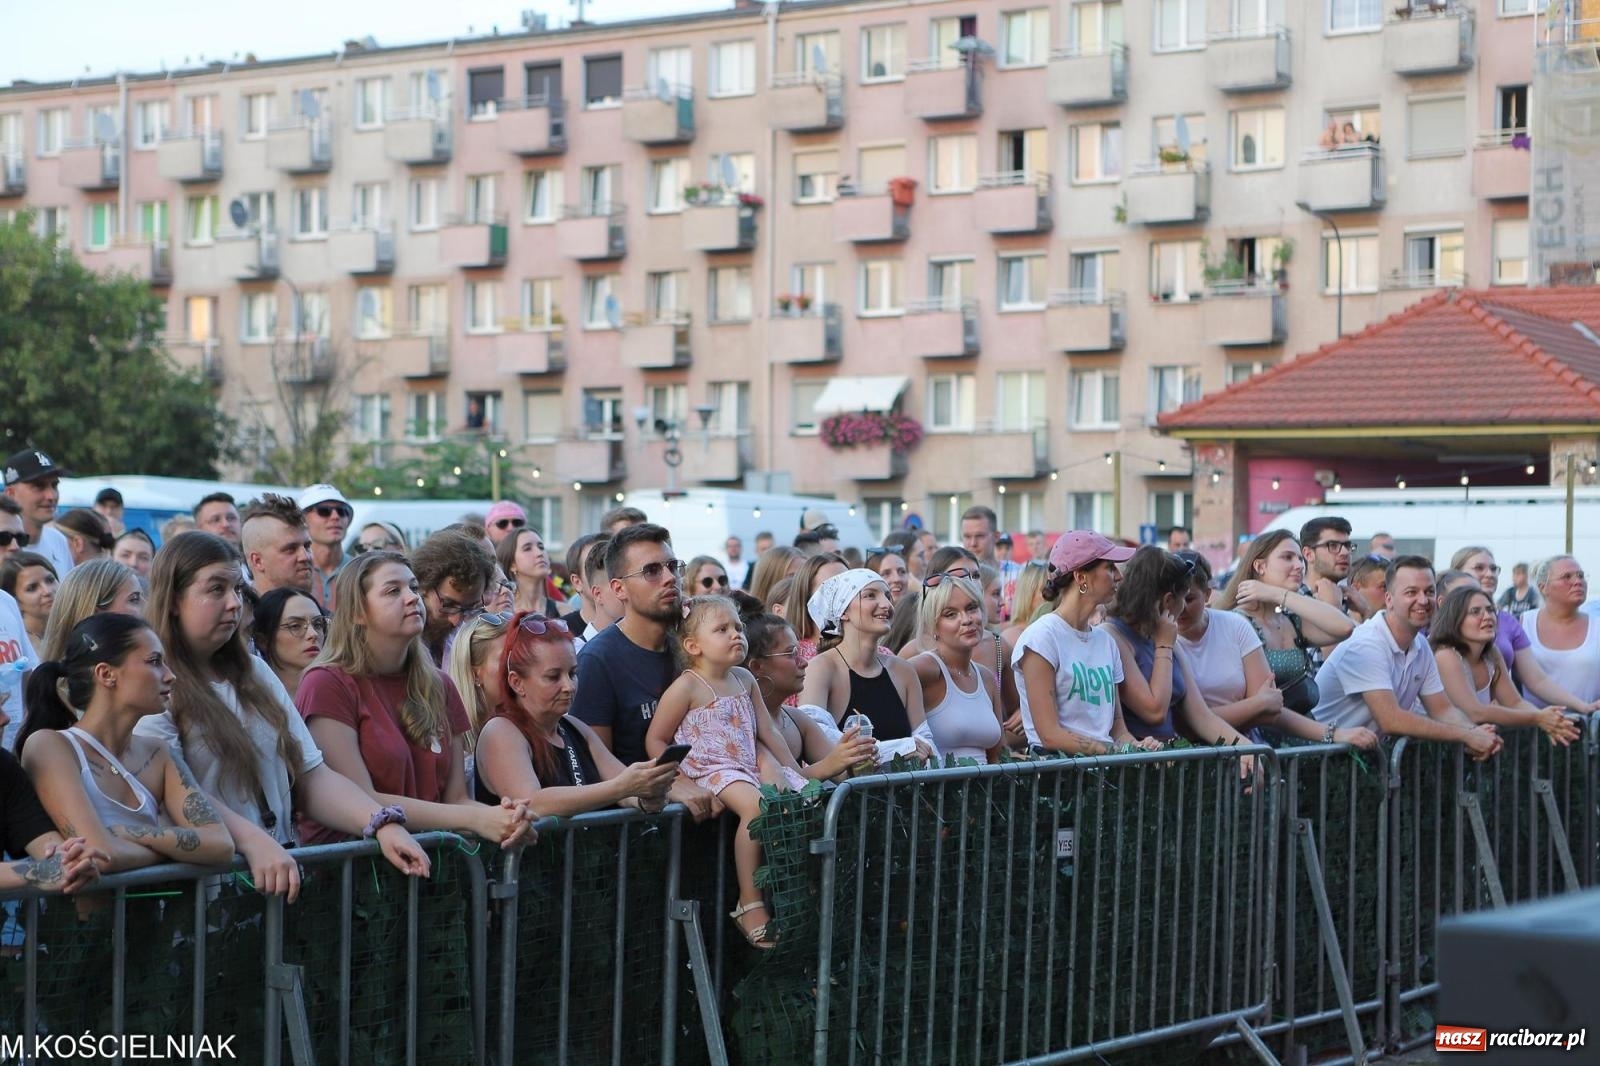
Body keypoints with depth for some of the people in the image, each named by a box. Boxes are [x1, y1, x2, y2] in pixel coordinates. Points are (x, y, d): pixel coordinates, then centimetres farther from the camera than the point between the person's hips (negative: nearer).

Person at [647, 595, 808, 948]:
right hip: (709, 770, -7)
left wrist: (796, 771, 15)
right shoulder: (687, 686, -5)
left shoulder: (744, 680, 15)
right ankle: (750, 904, -29)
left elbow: (767, 733, 21)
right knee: (755, 804, -35)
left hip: (750, 767, 7)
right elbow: (655, 740, -3)